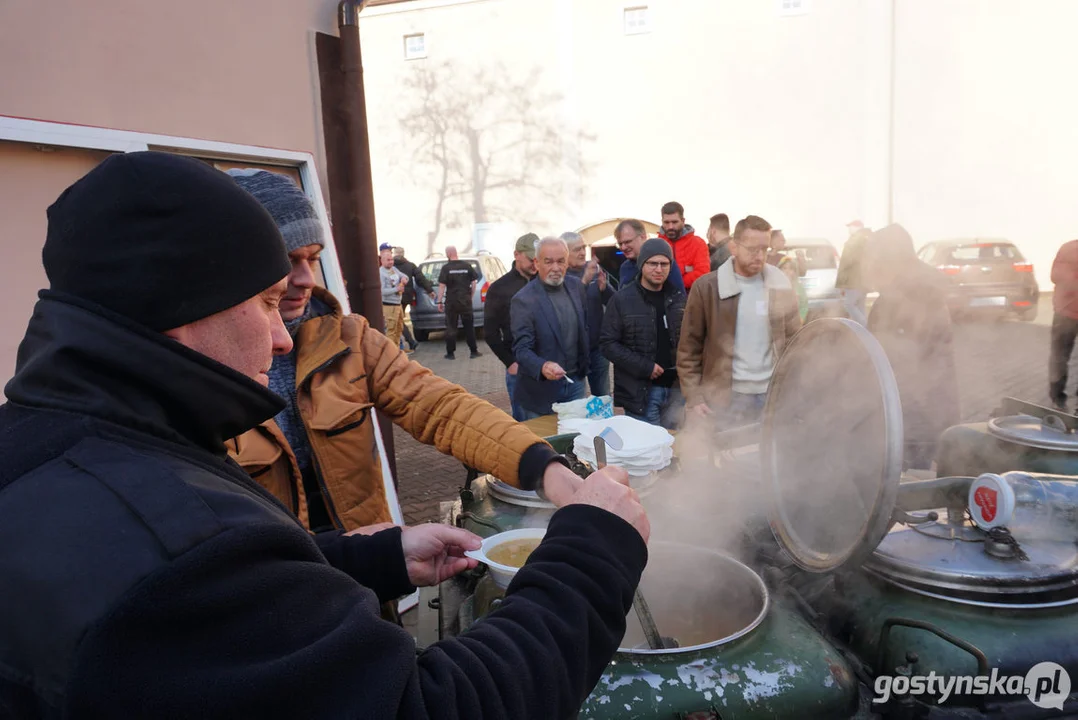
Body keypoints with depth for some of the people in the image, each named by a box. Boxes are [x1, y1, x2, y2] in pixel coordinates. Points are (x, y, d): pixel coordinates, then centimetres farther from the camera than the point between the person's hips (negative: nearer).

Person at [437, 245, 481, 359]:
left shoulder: (446, 267, -7)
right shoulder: (467, 265, 2)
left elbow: (442, 285, -9)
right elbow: (474, 282, 4)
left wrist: (439, 301, -4)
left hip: (451, 302, -2)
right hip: (466, 301, 2)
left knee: (451, 327, 5)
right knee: (469, 327, 9)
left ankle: (450, 353, 7)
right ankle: (474, 351, 11)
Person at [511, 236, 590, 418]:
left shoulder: (576, 286, 1)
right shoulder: (523, 300, -17)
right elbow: (521, 349, -21)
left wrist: (584, 362, 12)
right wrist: (542, 367, -39)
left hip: (576, 381, 5)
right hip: (542, 389, -5)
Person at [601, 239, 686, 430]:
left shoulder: (679, 298, 8)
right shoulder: (622, 300, -6)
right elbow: (608, 343, -10)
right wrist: (644, 367, -17)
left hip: (676, 387, 5)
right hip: (640, 390, -4)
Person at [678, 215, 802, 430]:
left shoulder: (780, 285, 3)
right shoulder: (706, 287, -5)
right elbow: (689, 346, -3)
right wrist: (693, 396, -9)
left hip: (774, 395, 3)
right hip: (726, 398, -3)